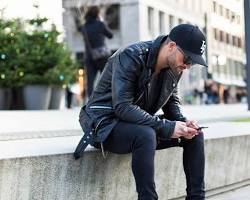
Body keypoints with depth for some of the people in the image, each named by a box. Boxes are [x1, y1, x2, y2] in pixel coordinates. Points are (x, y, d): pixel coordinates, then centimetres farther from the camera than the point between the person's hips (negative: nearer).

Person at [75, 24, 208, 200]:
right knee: (145, 135, -38)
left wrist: (182, 122, -11)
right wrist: (166, 127, -34)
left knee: (195, 135, -5)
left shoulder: (174, 66, -2)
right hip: (106, 123, -7)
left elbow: (171, 101, 11)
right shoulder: (131, 57, -25)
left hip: (142, 124, 8)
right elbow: (122, 107, -32)